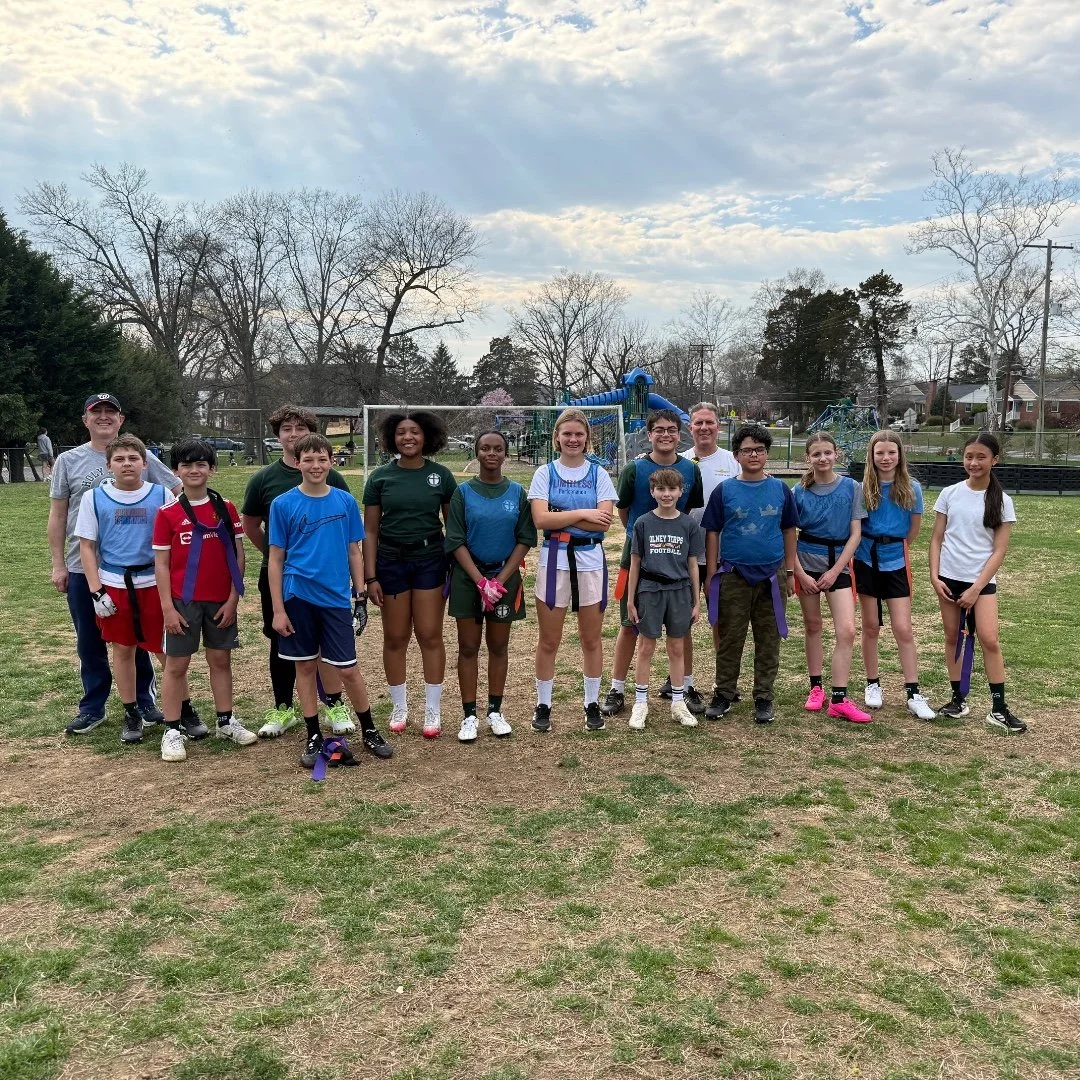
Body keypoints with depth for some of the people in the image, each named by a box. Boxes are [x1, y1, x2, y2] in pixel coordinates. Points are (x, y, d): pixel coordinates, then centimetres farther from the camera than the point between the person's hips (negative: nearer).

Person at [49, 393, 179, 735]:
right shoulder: (69, 460, 2)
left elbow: (179, 492, 1)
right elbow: (57, 515, 4)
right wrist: (58, 564, 1)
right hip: (83, 568, 1)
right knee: (90, 642, 11)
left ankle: (144, 702, 24)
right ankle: (93, 707, 24)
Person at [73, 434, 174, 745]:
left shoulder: (162, 495, -1)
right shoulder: (94, 498, 0)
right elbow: (87, 546, 3)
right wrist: (96, 591, -4)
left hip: (155, 583, -1)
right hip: (114, 585, 1)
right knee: (122, 649, 10)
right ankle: (131, 714, 24)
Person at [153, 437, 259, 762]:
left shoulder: (225, 508, 0)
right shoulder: (168, 513, -4)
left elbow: (238, 555, 2)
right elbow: (161, 564, -3)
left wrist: (233, 599, -4)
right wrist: (167, 607, -9)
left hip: (221, 601, 2)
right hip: (183, 601, -2)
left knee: (221, 660, 12)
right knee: (176, 665, 5)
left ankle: (226, 721, 24)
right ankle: (173, 731, 14)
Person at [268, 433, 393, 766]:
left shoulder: (346, 502, 2)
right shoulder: (283, 504, -2)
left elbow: (354, 551, 8)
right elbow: (275, 560, -1)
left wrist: (360, 593, 2)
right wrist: (278, 610, -4)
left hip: (336, 598, 0)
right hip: (298, 597, 0)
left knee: (348, 669, 2)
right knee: (305, 666, 9)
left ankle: (369, 731, 20)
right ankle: (314, 738, 22)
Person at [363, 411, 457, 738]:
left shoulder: (441, 475, -1)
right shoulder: (380, 477, 0)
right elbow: (371, 530, 1)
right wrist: (370, 576, -4)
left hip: (430, 561, -1)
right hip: (391, 562, 1)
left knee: (430, 635, 3)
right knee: (395, 637, 7)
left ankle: (433, 710, 15)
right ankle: (399, 707, 23)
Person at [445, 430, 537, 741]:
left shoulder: (517, 493, 2)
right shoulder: (463, 492, -1)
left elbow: (525, 540, -1)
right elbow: (456, 541, -5)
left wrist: (500, 580, -11)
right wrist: (480, 580, -14)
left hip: (505, 577, 1)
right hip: (468, 577, -1)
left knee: (498, 646, 9)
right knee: (468, 647, 3)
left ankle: (495, 712, 20)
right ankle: (469, 716, 11)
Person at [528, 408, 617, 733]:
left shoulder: (598, 474, 4)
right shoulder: (545, 473, 3)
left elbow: (604, 522, -8)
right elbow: (540, 519, -11)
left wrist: (560, 518, -12)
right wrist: (582, 514, -12)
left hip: (591, 560, 1)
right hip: (554, 560, 0)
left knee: (591, 639, 8)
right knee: (548, 641, 5)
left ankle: (592, 704, 22)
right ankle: (543, 706, 18)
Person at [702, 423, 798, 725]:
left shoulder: (781, 490, 3)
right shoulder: (724, 491, -1)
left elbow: (789, 530, 9)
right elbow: (712, 534, 2)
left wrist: (790, 572, 7)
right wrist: (711, 576, -1)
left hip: (772, 576, 1)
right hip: (733, 576, -1)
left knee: (768, 641, 7)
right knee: (729, 639, 6)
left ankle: (764, 698, 18)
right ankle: (724, 694, 18)